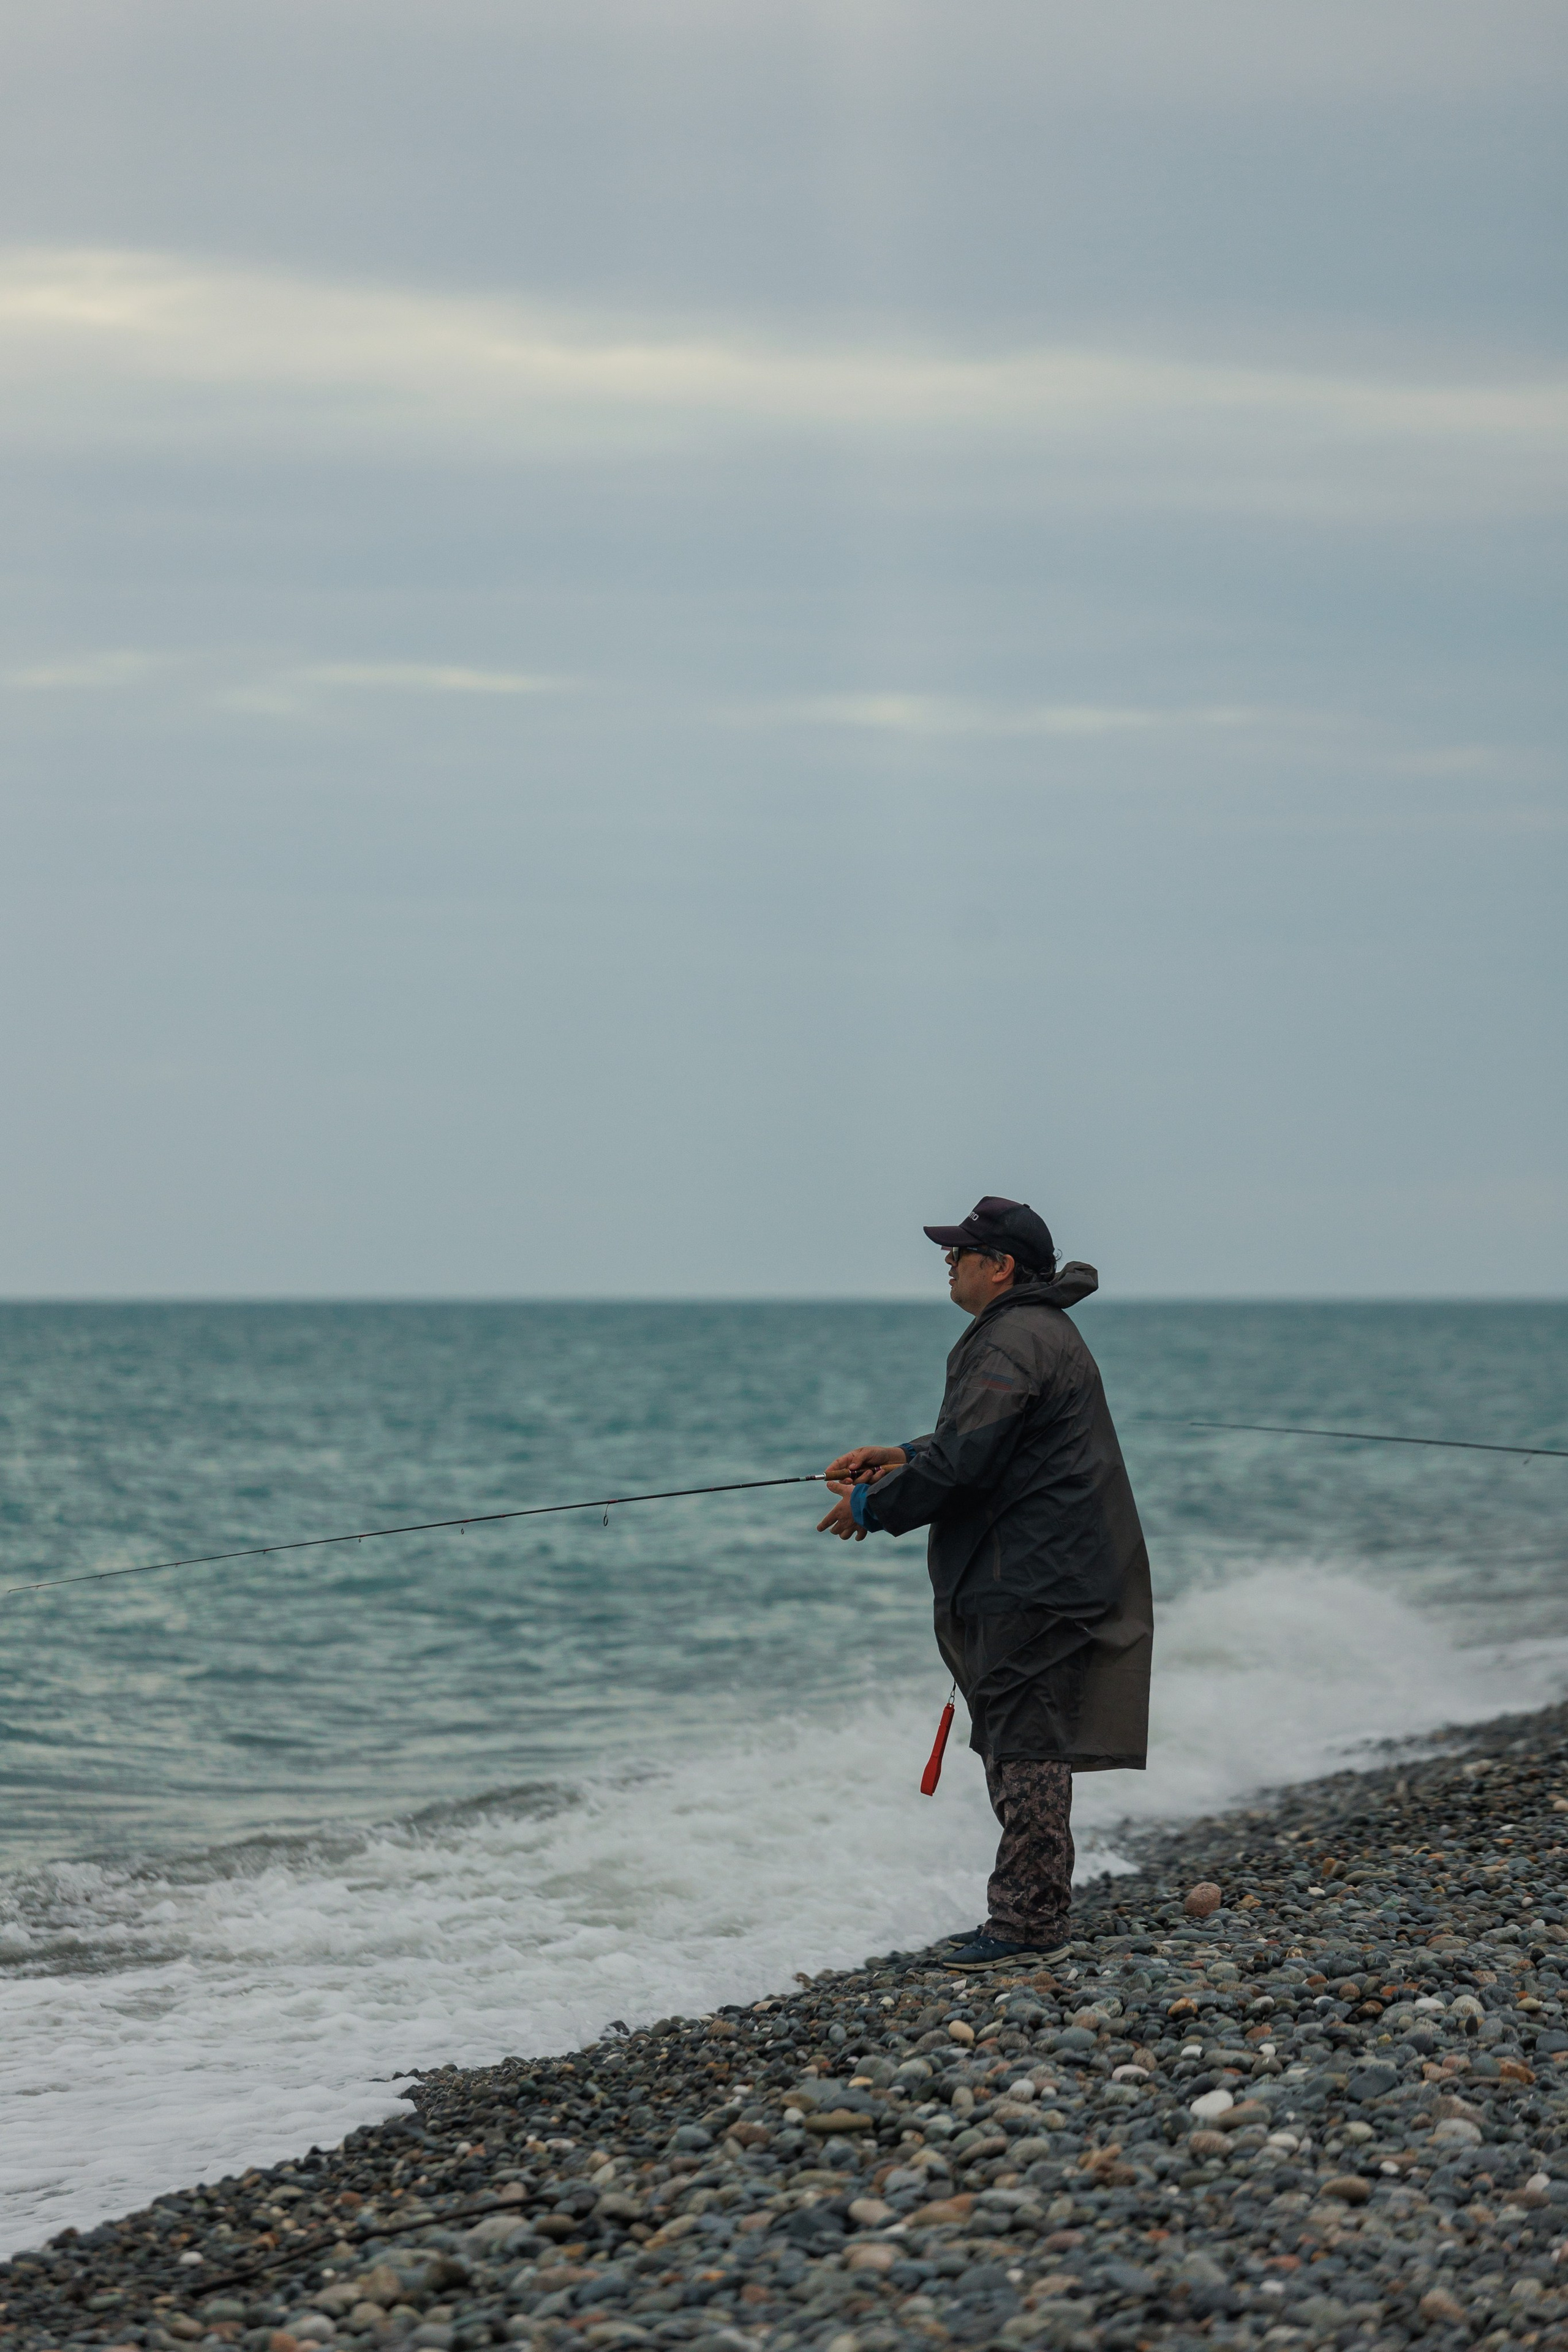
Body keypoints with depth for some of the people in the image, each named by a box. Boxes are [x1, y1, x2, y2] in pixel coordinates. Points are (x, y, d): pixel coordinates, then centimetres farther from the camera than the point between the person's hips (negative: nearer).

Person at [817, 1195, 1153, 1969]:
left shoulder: (1012, 1343, -17)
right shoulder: (1040, 1331, 19)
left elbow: (963, 1463, -22)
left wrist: (872, 1507, -9)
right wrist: (901, 1456, 18)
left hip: (1034, 1580, -11)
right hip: (1033, 1577, 11)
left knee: (1025, 1747, -8)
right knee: (1020, 1747, 14)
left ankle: (1027, 1921, -7)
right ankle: (1027, 1916, 18)